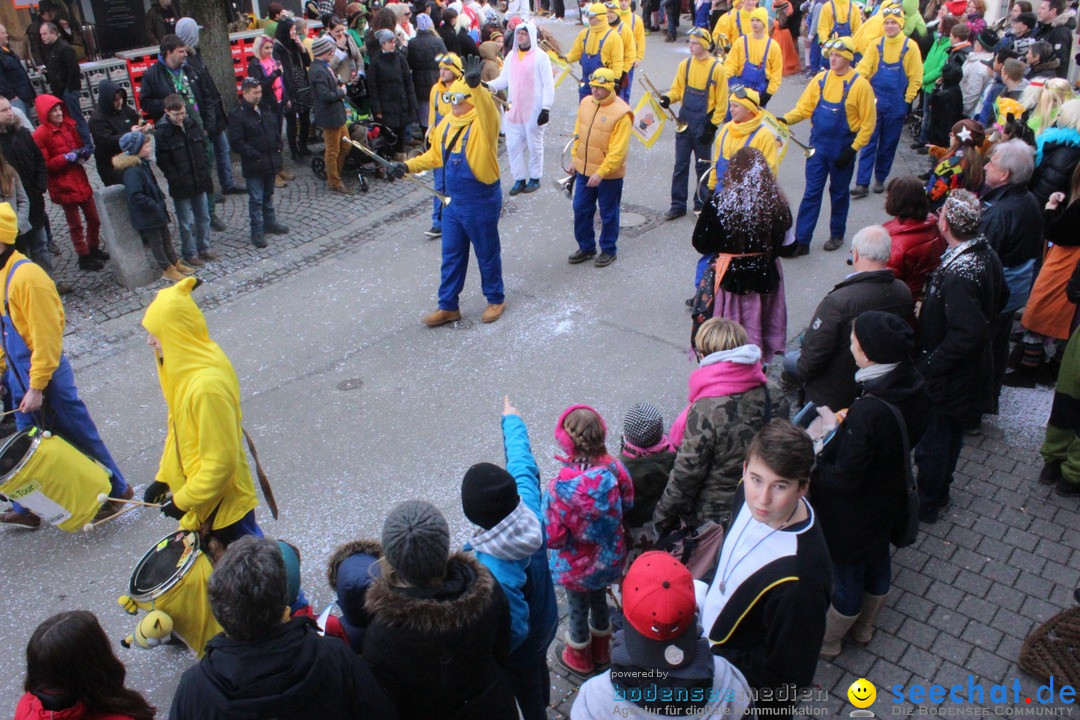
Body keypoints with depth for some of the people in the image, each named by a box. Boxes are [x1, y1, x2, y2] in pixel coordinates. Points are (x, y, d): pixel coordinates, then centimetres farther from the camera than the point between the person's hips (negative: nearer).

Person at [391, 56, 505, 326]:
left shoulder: (483, 124, -17)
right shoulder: (446, 124, 5)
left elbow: (489, 111, -42)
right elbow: (435, 155, 18)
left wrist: (475, 85, -57)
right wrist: (408, 166, 7)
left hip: (482, 202, -7)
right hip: (453, 201, 7)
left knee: (487, 254, 9)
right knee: (451, 255, 14)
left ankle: (496, 300, 30)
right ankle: (448, 306, 27)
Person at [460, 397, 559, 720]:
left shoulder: (492, 569, -45)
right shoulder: (530, 512, -28)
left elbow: (513, 629, -35)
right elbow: (524, 468, -10)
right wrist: (512, 421, 6)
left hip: (521, 648, -7)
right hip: (546, 625, 7)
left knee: (527, 693, 24)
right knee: (539, 669, 36)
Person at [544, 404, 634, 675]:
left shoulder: (560, 488, -36)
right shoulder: (615, 469, -24)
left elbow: (552, 538, -26)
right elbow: (628, 505, -5)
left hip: (578, 566, -4)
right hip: (610, 558, 4)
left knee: (578, 609, 24)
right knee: (599, 598, 31)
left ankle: (579, 657, 51)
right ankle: (601, 650, 56)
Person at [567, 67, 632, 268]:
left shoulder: (621, 113, -20)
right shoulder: (585, 103, 1)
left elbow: (618, 150, -22)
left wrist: (601, 173, -26)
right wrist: (575, 159, 13)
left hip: (609, 174, -6)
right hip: (584, 170, 6)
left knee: (608, 213, 8)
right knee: (580, 209, 12)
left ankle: (609, 250, 25)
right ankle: (586, 247, 29)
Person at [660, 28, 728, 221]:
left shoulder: (717, 68, -10)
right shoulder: (685, 64, 2)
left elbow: (721, 101, -7)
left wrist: (713, 126, -10)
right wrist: (669, 98, -11)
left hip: (703, 124, -3)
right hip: (684, 122, 4)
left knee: (702, 165, 9)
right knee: (680, 165, 5)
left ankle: (701, 203, 24)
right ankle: (678, 205, 13)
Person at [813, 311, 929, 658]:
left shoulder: (869, 412, -39)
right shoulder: (914, 389, -13)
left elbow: (845, 478, -30)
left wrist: (810, 471, -13)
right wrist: (845, 424, 3)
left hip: (855, 513, -8)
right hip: (890, 500, 8)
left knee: (846, 574, 15)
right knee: (878, 562, 28)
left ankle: (827, 641, 41)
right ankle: (863, 628, 53)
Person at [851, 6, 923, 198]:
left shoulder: (910, 46, -4)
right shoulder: (877, 45, 1)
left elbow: (915, 78, -2)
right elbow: (863, 67, -6)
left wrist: (907, 100, -5)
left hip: (896, 104, -1)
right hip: (875, 100, 1)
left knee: (889, 143, 9)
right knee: (869, 142, -2)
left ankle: (880, 179, 23)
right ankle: (862, 183, -3)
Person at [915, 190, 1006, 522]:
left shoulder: (959, 273, -33)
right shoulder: (987, 254, -4)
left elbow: (966, 336, -33)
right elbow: (1001, 295, 14)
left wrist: (929, 365, -24)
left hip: (947, 379, -9)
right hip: (974, 368, 9)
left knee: (932, 441, 11)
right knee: (950, 434, 26)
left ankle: (926, 505, 30)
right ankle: (939, 493, 45)